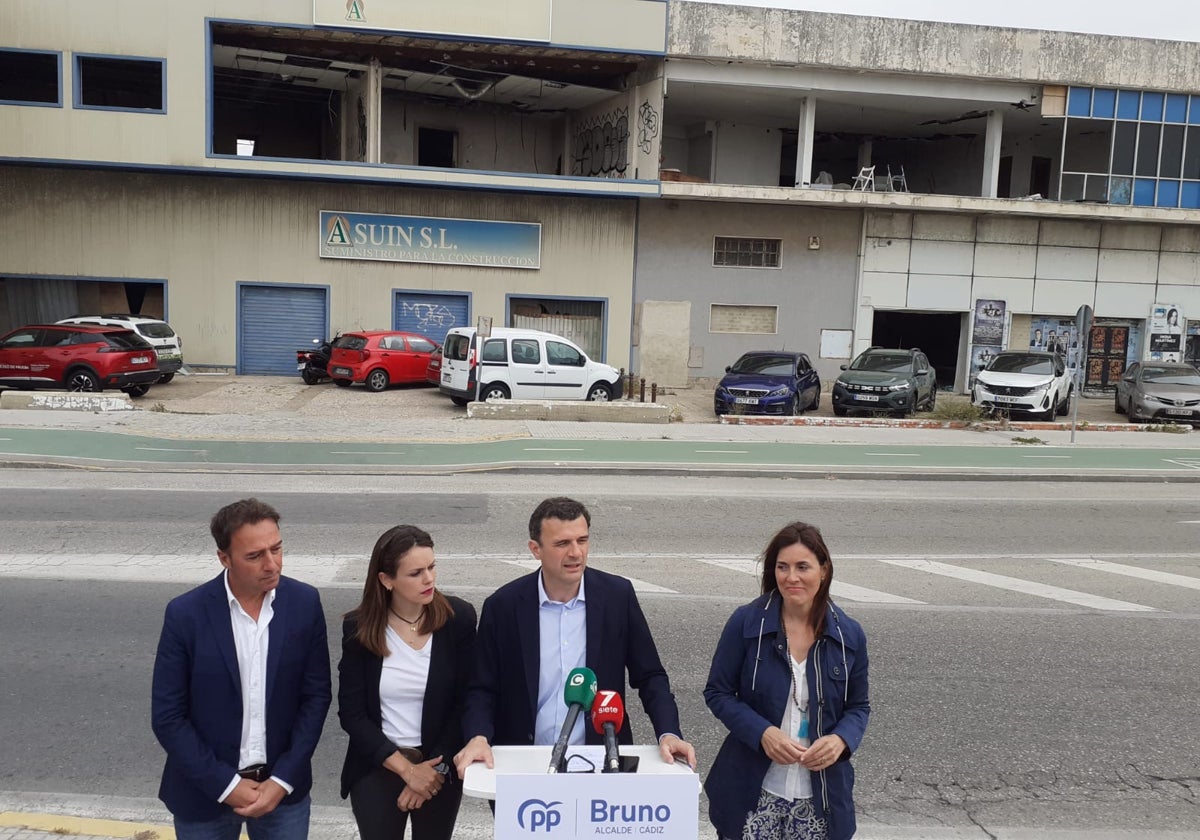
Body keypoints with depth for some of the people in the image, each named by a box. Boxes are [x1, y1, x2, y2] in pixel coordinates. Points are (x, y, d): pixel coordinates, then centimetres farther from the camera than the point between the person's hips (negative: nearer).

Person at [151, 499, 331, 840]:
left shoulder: (305, 603, -10)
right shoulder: (185, 614, -14)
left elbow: (316, 695, -4)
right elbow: (167, 717, -9)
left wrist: (283, 780, -9)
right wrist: (226, 784, -12)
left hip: (282, 785, 1)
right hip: (206, 791, -1)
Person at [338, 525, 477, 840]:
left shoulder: (459, 617, -11)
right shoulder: (359, 627, -10)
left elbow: (466, 702, -7)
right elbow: (351, 713, -8)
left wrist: (436, 768, -9)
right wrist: (406, 769, -13)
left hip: (440, 767, 0)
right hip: (375, 768, 0)